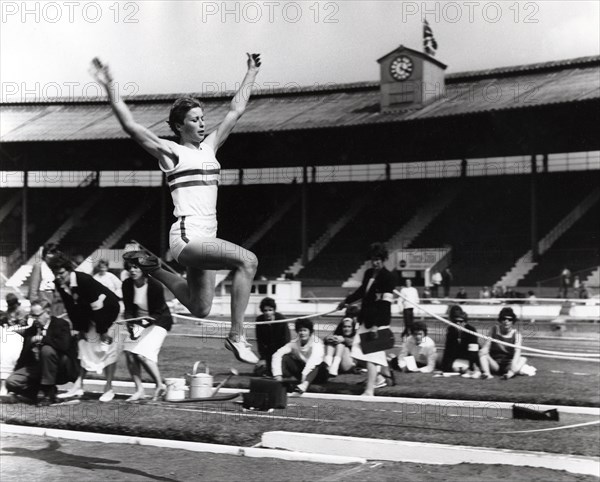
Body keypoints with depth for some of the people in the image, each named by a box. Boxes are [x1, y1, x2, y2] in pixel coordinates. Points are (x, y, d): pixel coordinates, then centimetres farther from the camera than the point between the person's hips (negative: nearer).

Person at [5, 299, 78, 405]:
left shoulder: (61, 324, -7)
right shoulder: (30, 331, 9)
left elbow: (64, 345, -27)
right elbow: (24, 356, 13)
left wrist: (42, 339, -20)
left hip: (61, 371, -4)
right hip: (37, 368, 5)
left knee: (46, 349, -35)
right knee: (11, 382, -18)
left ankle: (50, 393, -23)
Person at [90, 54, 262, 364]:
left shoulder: (209, 146, 15)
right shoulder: (170, 152, -2)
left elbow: (236, 110, 23)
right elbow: (131, 126, -11)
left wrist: (251, 74, 28)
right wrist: (110, 89, -18)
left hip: (207, 237, 8)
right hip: (187, 236, -8)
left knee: (199, 310, 14)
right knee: (247, 261, -27)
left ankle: (151, 267, 32)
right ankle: (237, 336, -24)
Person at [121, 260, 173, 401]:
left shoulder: (155, 286, -22)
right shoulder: (127, 285, -8)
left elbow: (158, 312, -16)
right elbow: (128, 310, -6)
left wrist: (145, 321, -34)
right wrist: (131, 326, -23)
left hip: (158, 321, -5)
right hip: (138, 322, 5)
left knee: (142, 354, -19)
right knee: (129, 352, -11)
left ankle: (160, 385, 1)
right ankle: (139, 390, 0)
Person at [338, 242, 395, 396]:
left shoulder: (388, 277, -11)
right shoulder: (368, 274, 13)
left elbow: (385, 303, -18)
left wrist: (377, 325, -24)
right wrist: (346, 301, 40)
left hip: (379, 322, -9)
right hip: (366, 320, 9)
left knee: (372, 356, -11)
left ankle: (369, 391, -10)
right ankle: (380, 378, 28)